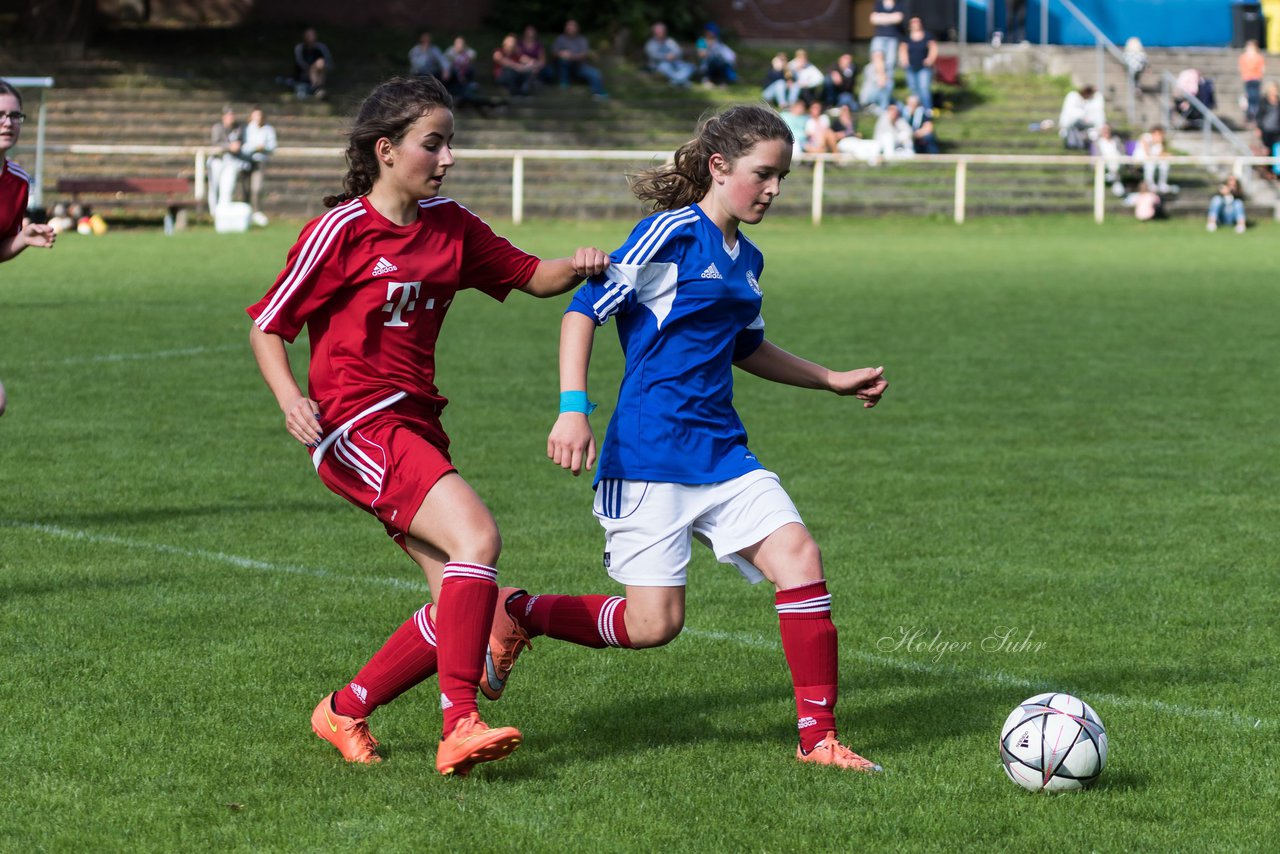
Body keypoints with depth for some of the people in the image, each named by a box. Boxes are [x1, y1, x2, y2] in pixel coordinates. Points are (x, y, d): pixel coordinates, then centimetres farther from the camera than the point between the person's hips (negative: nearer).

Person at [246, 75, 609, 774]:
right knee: (477, 536, -26)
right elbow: (267, 325, -3)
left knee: (460, 603, 1)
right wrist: (290, 399, -20)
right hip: (358, 427, -8)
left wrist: (576, 267, -5)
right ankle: (460, 728, -30)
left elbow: (530, 277, 18)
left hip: (415, 426, 8)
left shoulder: (450, 225, 12)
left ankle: (342, 713, 17)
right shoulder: (343, 230, -7)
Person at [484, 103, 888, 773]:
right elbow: (585, 310, -14)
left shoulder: (746, 259, 15)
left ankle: (817, 737, -5)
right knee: (653, 623, -7)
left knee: (798, 557, -11)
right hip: (649, 458, -7)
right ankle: (517, 615, 17)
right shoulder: (673, 233, -10)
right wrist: (572, 409, -23)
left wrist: (834, 381, 31)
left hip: (721, 453, 7)